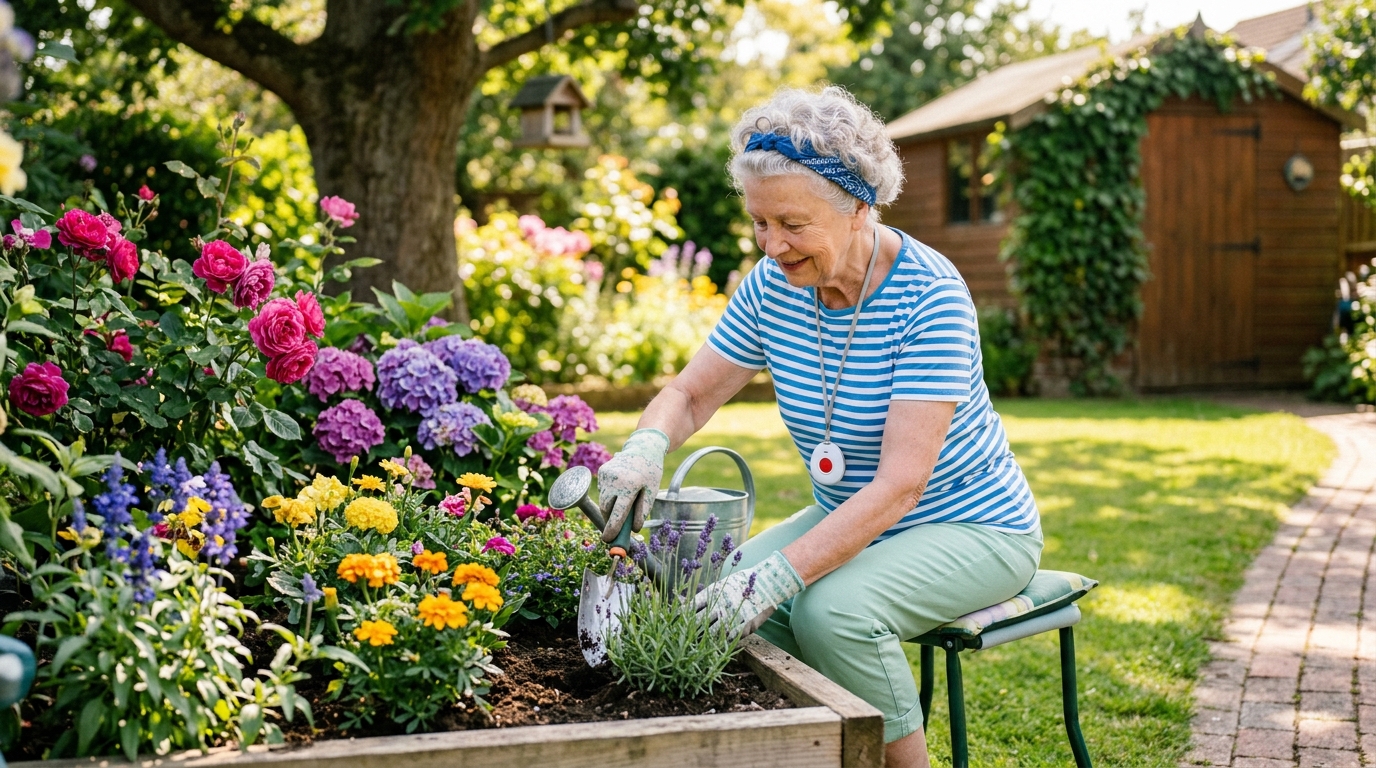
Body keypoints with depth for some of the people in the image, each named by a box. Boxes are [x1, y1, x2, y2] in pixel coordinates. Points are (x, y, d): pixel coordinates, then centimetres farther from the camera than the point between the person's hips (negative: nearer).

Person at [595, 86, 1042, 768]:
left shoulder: (929, 297, -24)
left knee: (830, 608, -30)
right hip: (848, 520, 6)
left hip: (970, 526, -6)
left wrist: (782, 573, -40)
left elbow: (902, 483, -30)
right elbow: (690, 394, 3)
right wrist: (647, 445, -22)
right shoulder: (772, 285, -6)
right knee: (715, 595, -16)